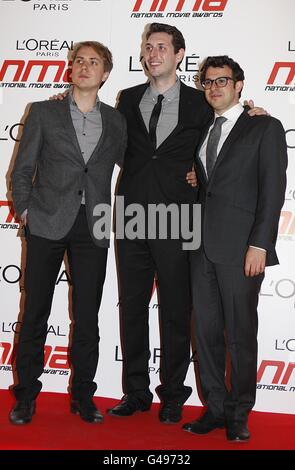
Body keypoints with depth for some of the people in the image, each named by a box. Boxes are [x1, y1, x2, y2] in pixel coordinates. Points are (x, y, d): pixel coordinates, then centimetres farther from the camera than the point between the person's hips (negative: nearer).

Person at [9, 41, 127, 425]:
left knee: (87, 317, 6)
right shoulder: (44, 112, 6)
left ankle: (83, 396, 18)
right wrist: (25, 210, -3)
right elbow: (22, 170, 6)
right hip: (47, 224, -1)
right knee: (36, 313, 3)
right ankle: (26, 396, 15)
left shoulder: (116, 121, 12)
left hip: (93, 229, 2)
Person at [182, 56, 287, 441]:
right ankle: (217, 408, 20)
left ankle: (239, 415, 14)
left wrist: (259, 244, -14)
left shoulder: (265, 128, 1)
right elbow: (199, 186, 17)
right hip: (203, 247, 6)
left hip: (240, 248, -5)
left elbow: (272, 189, -6)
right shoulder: (200, 131, 18)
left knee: (241, 334, 1)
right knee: (206, 331, 8)